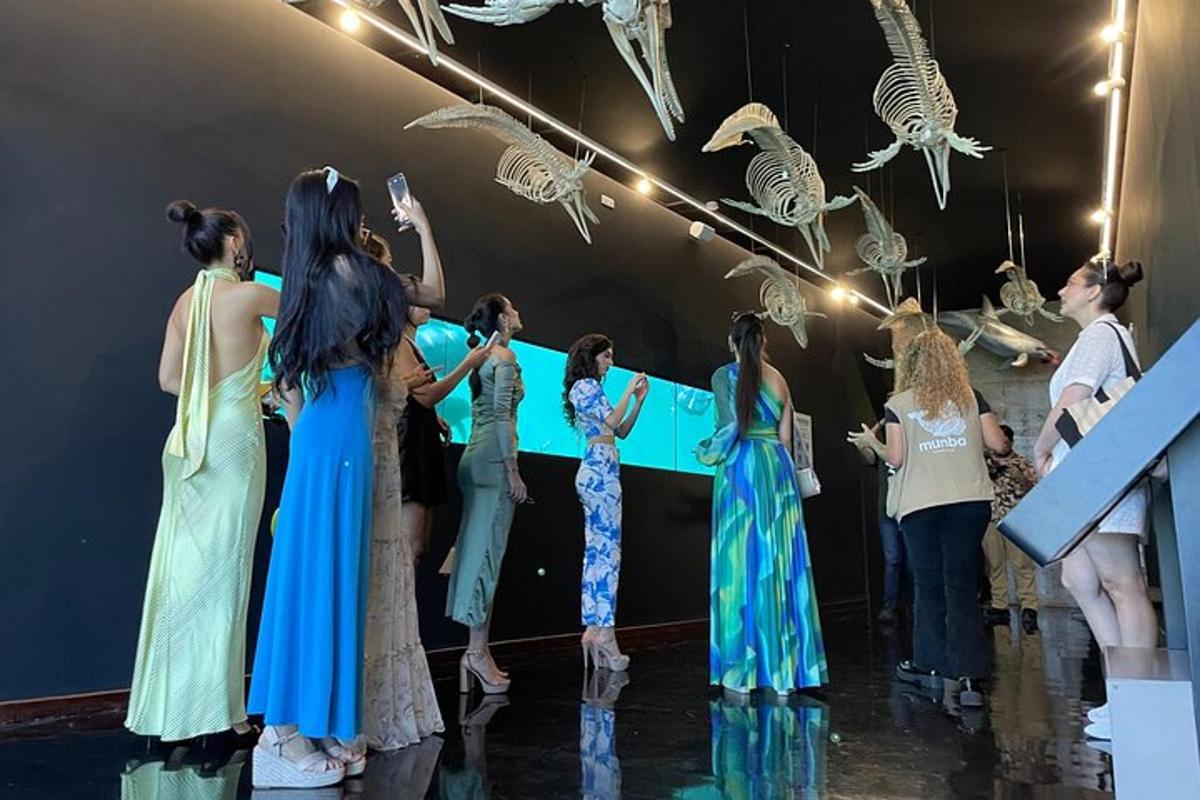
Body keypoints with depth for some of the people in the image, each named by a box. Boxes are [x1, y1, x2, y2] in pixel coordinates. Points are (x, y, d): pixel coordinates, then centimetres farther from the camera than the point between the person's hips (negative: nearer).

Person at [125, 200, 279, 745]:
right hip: (233, 439, -6)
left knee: (185, 567, 10)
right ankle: (215, 707, 6)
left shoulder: (187, 301, 9)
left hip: (190, 442, 6)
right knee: (221, 572, -2)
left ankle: (174, 701, 19)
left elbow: (168, 378, 10)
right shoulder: (247, 295, -9)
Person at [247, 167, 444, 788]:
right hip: (343, 434, -8)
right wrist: (424, 229, 19)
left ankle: (299, 726, 17)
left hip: (317, 433, 8)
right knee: (326, 574, -5)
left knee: (313, 571, 9)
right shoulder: (352, 269, -8)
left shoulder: (307, 279, 15)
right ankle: (287, 736, 0)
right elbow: (433, 294, 6)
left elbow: (287, 376, 16)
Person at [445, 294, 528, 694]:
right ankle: (478, 651, -7)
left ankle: (477, 649, 9)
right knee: (487, 553, -9)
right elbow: (502, 414, -14)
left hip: (476, 455, 9)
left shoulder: (483, 357, 21)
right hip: (494, 458, -9)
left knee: (480, 552, 7)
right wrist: (513, 468, -16)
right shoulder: (505, 355, -5)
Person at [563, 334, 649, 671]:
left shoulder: (591, 388, 24)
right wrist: (629, 389, -4)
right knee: (608, 550, -11)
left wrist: (639, 400, 14)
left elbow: (622, 432, 22)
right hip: (600, 471, -10)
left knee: (595, 551, 6)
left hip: (598, 472, 10)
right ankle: (605, 632, -10)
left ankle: (593, 628, 7)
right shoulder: (585, 386, -5)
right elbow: (612, 421, -15)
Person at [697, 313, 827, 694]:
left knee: (741, 559, -3)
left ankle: (743, 672, -2)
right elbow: (784, 437, 12)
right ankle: (783, 668, 8)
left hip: (740, 468, -4)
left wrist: (709, 452, 8)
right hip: (777, 467, 4)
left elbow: (731, 427, -9)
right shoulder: (779, 379, 13)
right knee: (777, 562, 5)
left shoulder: (724, 375, -1)